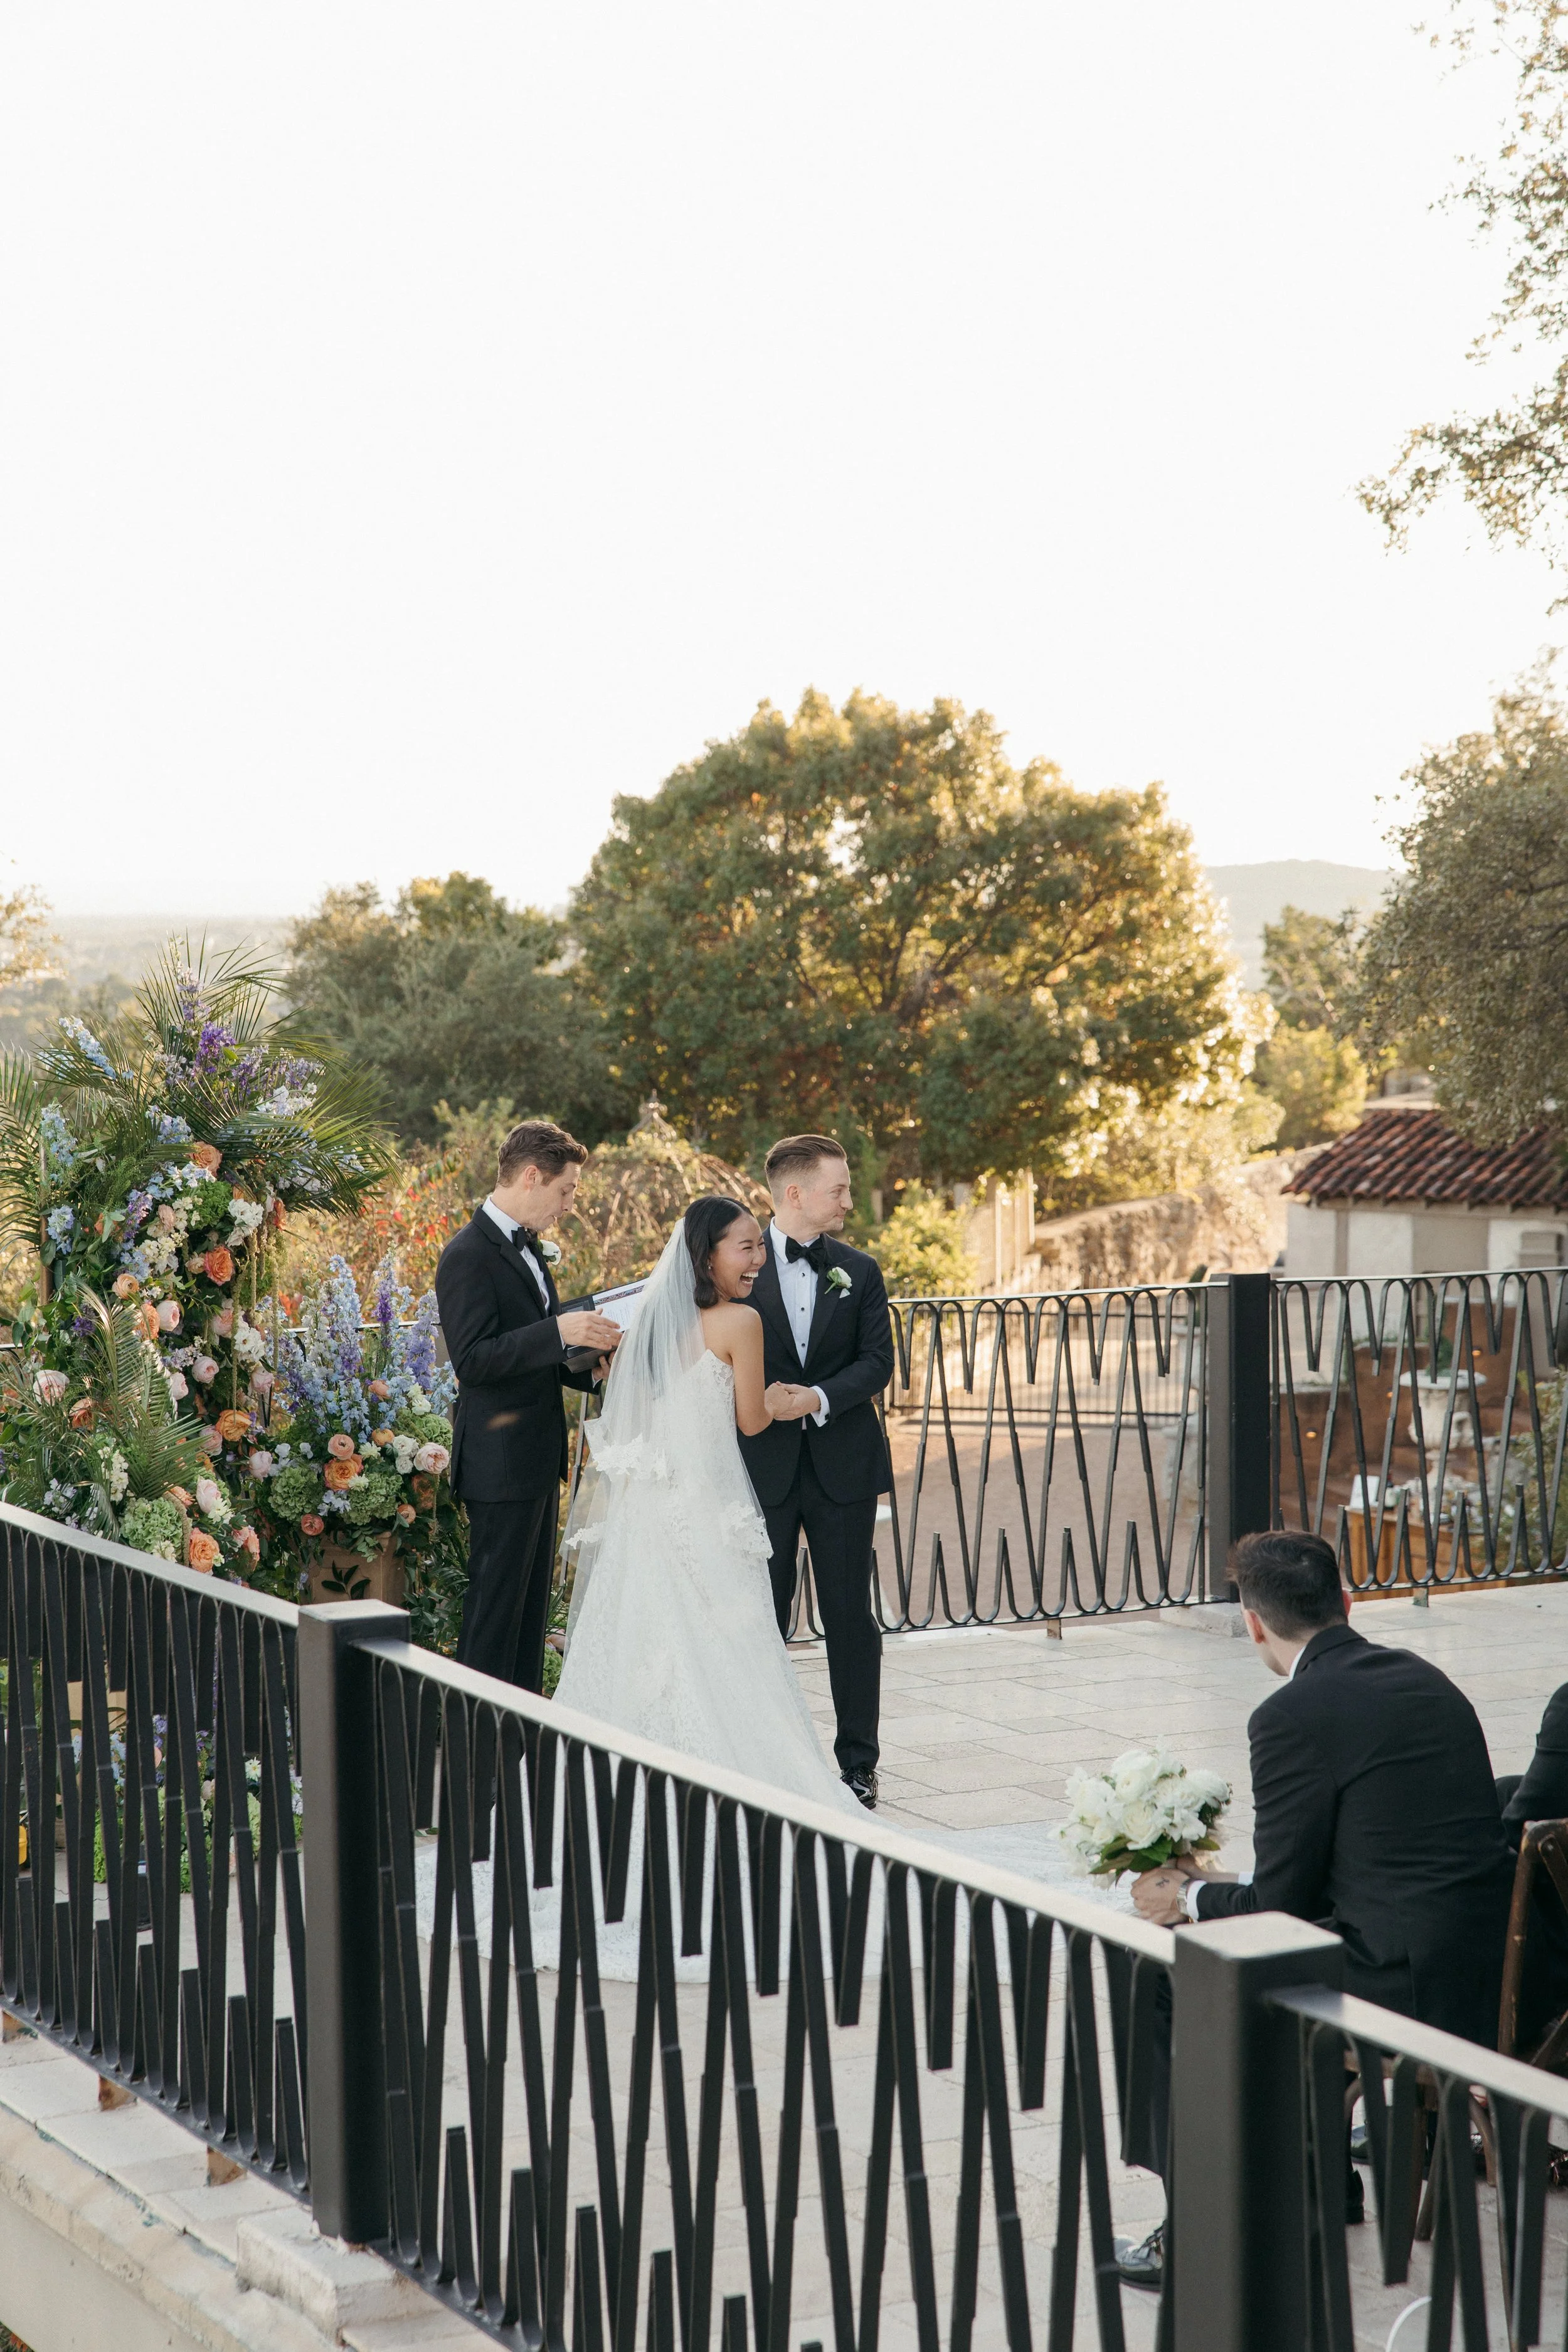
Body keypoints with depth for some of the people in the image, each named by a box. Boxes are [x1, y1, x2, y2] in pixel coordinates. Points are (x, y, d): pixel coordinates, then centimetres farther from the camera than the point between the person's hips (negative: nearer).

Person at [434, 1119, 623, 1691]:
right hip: (501, 1461, -10)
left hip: (538, 1456, 10)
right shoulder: (469, 1256, -15)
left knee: (532, 1605, 14)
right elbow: (473, 1360, -23)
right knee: (494, 1605, -5)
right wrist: (559, 1332, -28)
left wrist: (589, 1364, 8)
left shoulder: (529, 1247, 15)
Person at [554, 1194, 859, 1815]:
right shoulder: (739, 1321, -11)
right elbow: (752, 1420, -4)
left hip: (640, 1503, 7)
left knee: (640, 1642, 11)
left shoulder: (654, 1315, 8)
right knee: (717, 1648, -1)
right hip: (704, 1505, -7)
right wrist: (784, 1397, 17)